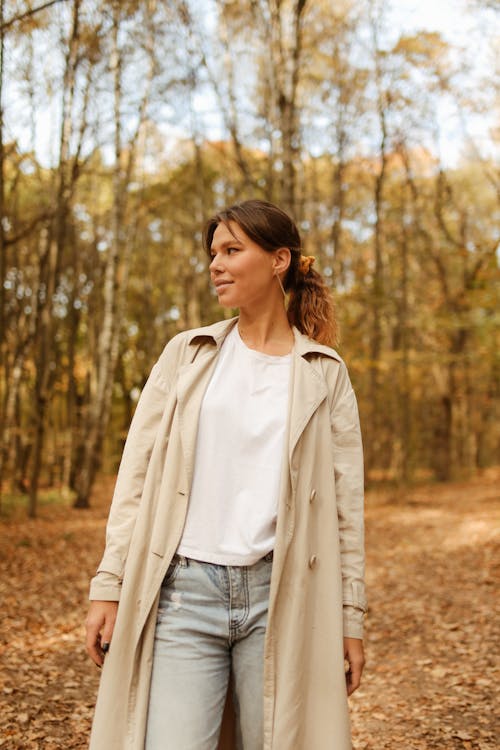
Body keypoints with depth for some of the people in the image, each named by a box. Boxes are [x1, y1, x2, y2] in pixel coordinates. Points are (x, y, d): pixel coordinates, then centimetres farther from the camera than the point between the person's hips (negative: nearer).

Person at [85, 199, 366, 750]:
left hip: (282, 597, 0)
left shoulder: (325, 373, 7)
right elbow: (136, 475, 6)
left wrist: (350, 617, 3)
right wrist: (108, 586, 1)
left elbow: (345, 503, 6)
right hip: (184, 589, 0)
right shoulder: (186, 354, 9)